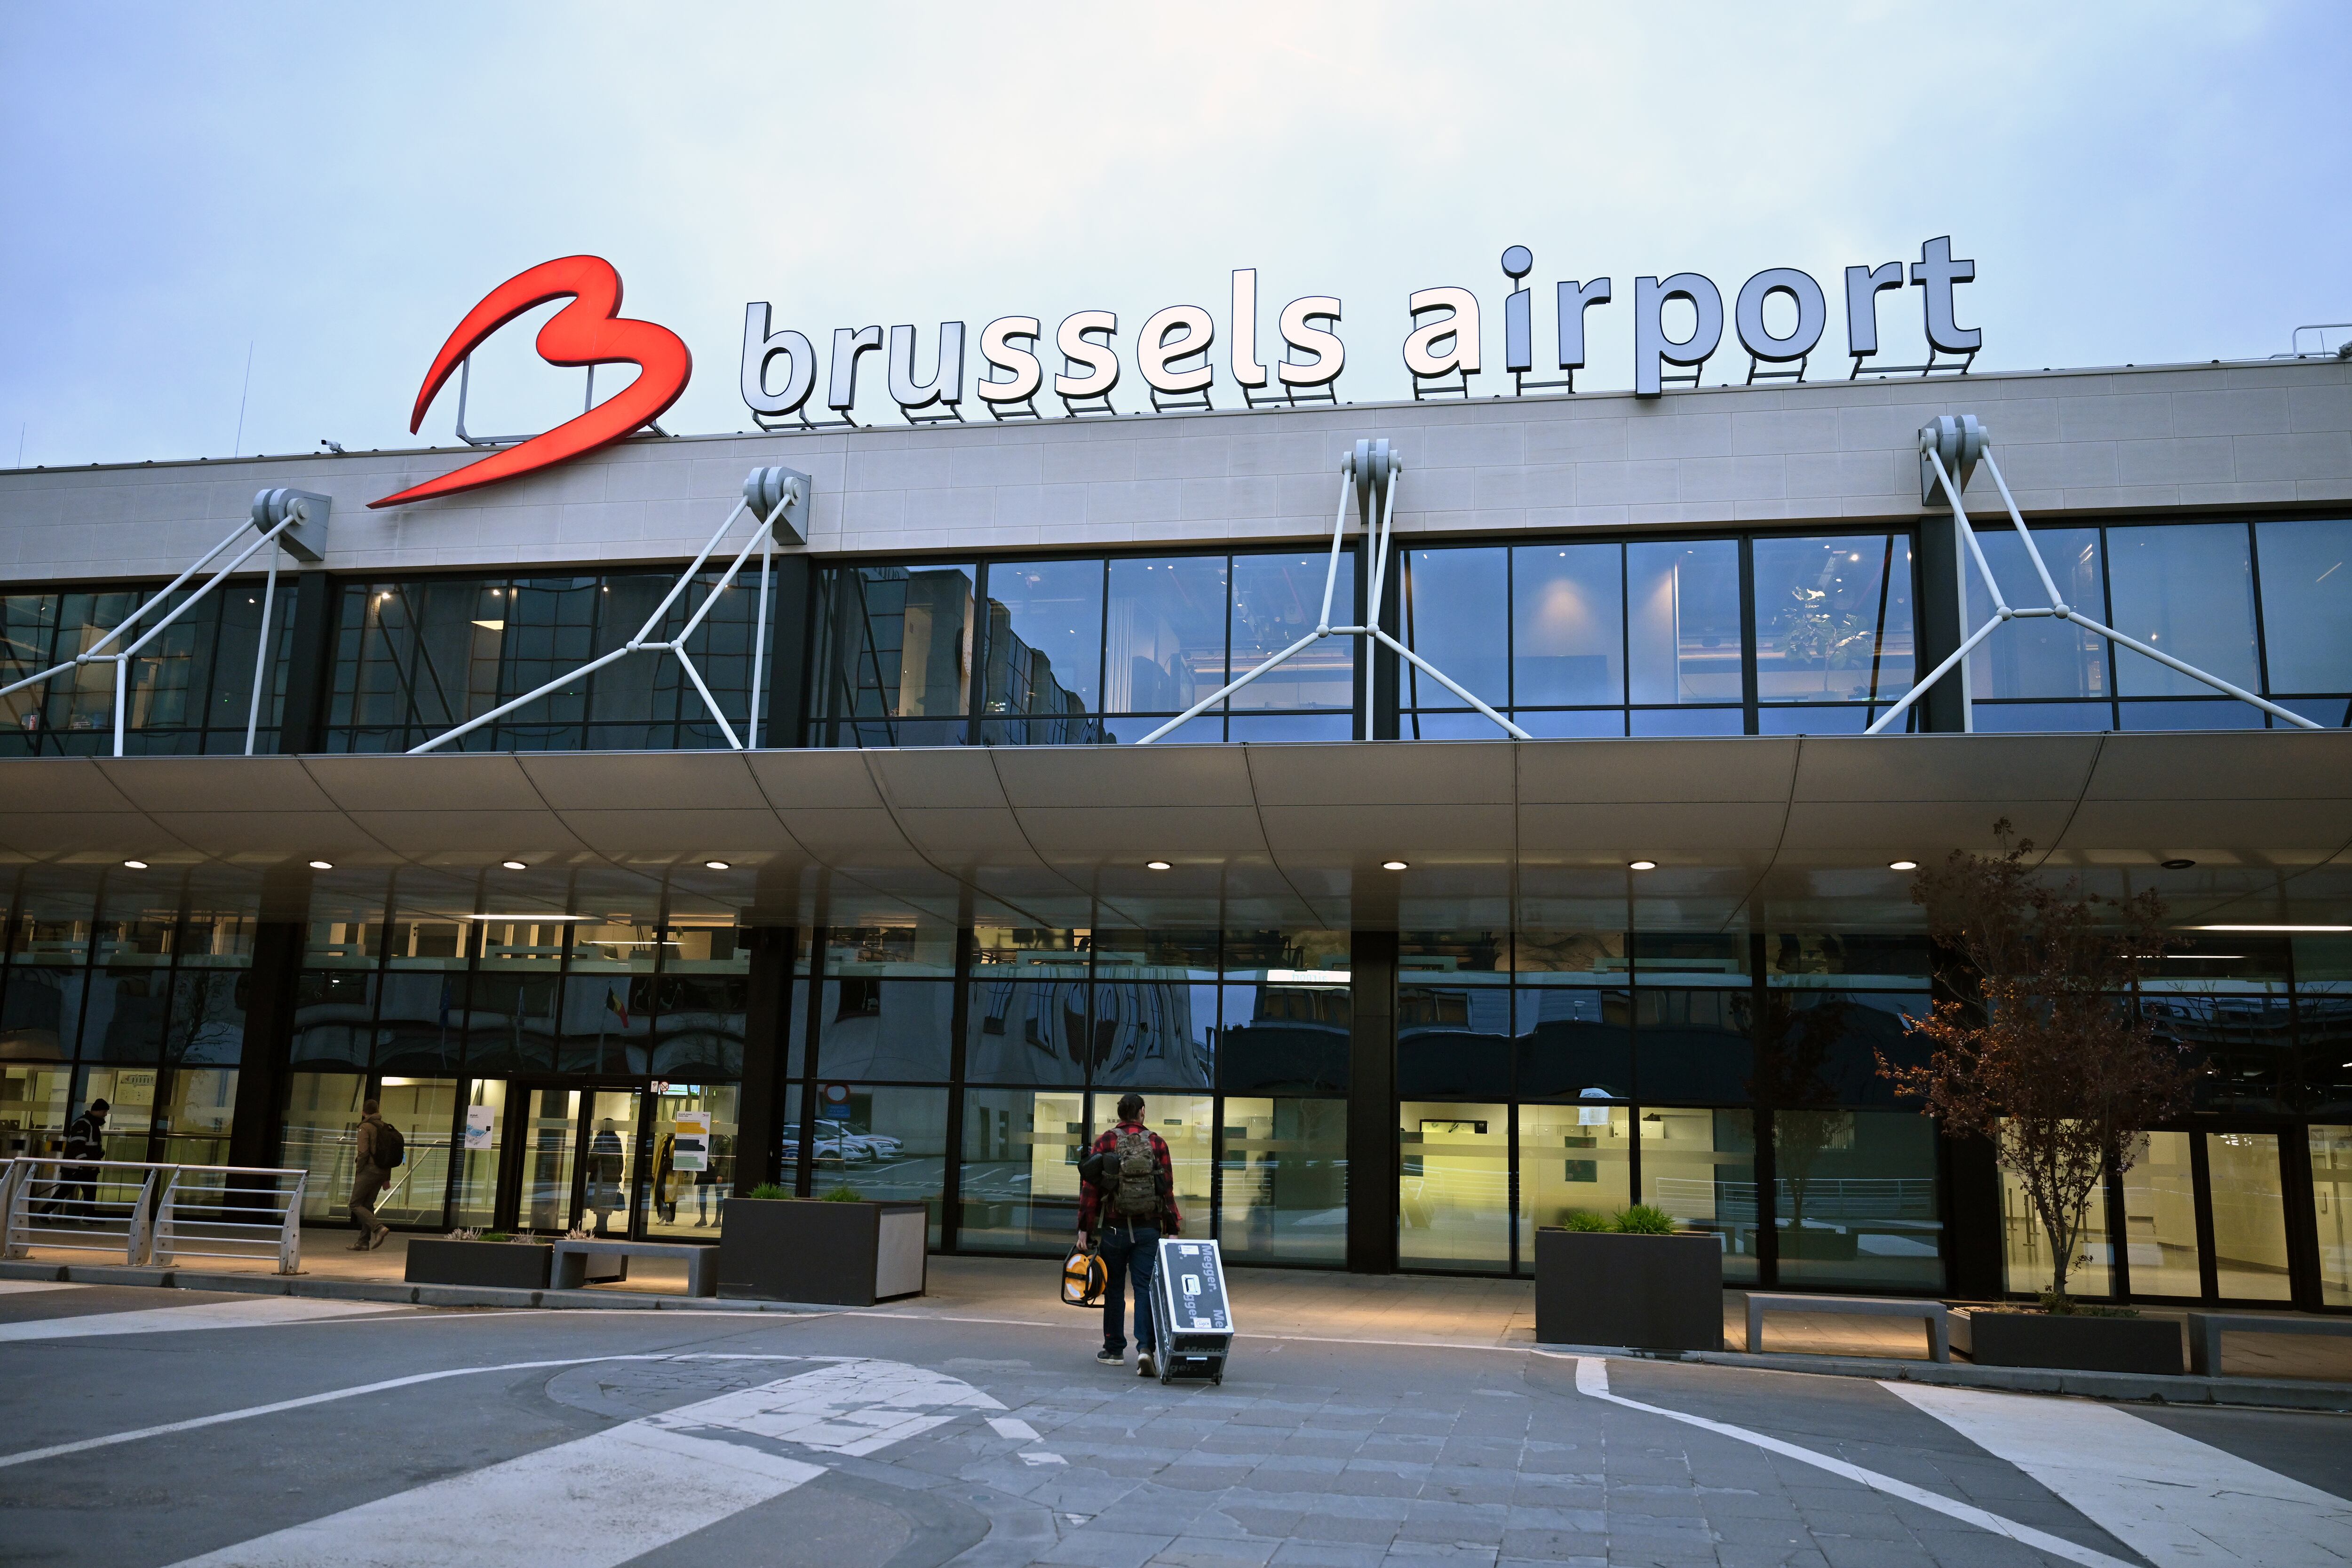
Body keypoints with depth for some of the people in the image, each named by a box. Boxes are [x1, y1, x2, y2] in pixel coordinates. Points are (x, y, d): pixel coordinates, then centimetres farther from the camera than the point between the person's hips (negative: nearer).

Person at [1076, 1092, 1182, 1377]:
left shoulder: (1106, 1142, -2)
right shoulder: (1157, 1143, 1)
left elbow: (1090, 1188, -3)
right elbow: (1168, 1190, -1)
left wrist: (1084, 1228, 1)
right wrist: (1173, 1229, 3)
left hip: (1113, 1228, 0)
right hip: (1148, 1230, 0)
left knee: (1114, 1289, 12)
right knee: (1146, 1288, 1)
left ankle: (1114, 1350, 19)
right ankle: (1145, 1347, -14)